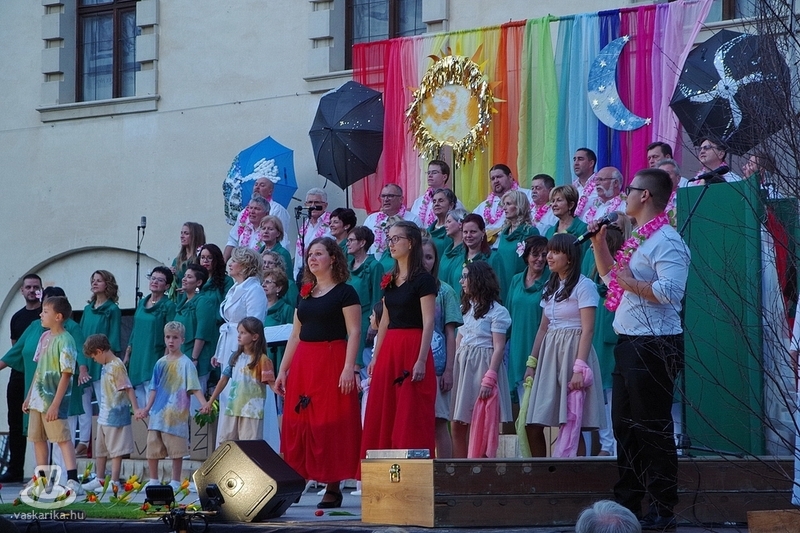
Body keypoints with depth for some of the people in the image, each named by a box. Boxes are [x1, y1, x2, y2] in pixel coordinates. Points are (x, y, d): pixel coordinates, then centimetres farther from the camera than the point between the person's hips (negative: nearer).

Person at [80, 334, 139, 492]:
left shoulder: (116, 366, -15)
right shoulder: (106, 366, 12)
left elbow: (128, 388, -19)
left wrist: (135, 408, -25)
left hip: (116, 415, -10)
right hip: (104, 416, 10)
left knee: (115, 448, -4)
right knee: (100, 448, 17)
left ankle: (114, 481, 0)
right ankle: (99, 479, 27)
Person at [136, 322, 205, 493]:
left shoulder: (185, 364, -4)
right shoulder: (160, 363, 11)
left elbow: (194, 388, -10)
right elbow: (154, 389, 16)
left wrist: (205, 404, -24)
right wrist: (147, 408, 10)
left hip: (176, 414, -5)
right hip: (157, 414, 5)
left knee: (176, 450, -1)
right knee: (152, 448, 8)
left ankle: (175, 482, 9)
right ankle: (153, 480, 21)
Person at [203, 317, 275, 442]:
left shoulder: (262, 360, -6)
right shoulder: (235, 357, 12)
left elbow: (271, 383, -11)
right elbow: (224, 379, 17)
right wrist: (210, 402, 19)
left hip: (251, 411, -7)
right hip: (232, 408, 7)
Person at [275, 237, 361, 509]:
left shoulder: (345, 292, -2)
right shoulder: (304, 295, 16)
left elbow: (354, 332, -9)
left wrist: (349, 367, -19)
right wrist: (282, 370, 13)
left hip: (331, 362, -6)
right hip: (302, 364, 7)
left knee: (330, 424, -8)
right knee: (298, 424, 3)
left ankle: (333, 487, -5)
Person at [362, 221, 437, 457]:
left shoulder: (423, 280, -7)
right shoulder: (390, 280, 15)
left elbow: (428, 322, -13)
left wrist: (421, 360, -20)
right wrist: (375, 357, 14)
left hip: (412, 348, -8)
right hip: (388, 349, 8)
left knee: (412, 418, -8)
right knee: (384, 417, 5)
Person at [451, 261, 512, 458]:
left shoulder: (497, 312, -6)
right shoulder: (467, 308, 18)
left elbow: (499, 347, -12)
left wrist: (489, 378, -20)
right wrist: (452, 371, 8)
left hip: (482, 366, -8)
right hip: (463, 365, 8)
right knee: (458, 425, 4)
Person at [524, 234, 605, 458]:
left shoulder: (583, 286, -7)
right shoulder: (551, 287, 16)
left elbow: (587, 329, -13)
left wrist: (579, 367, -20)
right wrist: (532, 363, 15)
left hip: (573, 351, -7)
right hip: (550, 353, 7)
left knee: (572, 419, -9)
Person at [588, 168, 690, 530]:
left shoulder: (666, 241, -16)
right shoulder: (638, 239, 17)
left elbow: (671, 292, -29)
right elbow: (610, 274, 30)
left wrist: (632, 283, -18)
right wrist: (599, 242, 18)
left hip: (654, 346, -11)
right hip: (630, 345, 11)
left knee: (653, 430, -6)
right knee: (625, 426, 15)